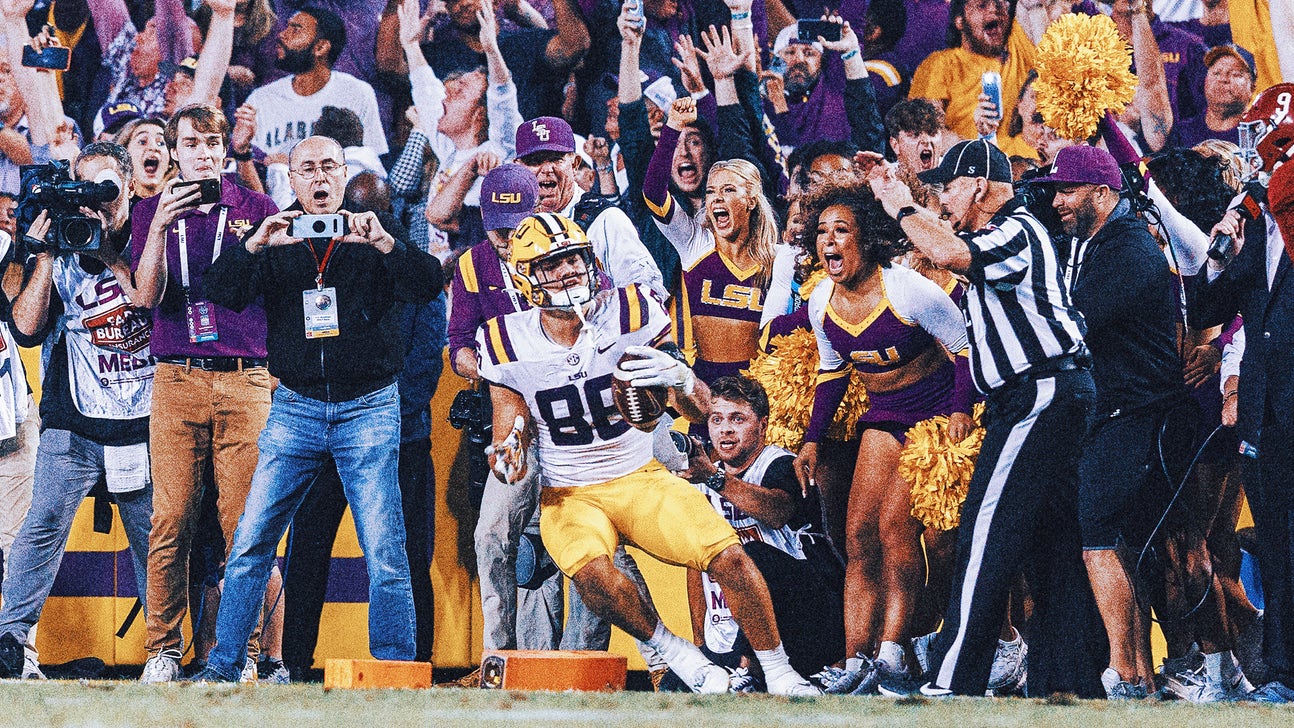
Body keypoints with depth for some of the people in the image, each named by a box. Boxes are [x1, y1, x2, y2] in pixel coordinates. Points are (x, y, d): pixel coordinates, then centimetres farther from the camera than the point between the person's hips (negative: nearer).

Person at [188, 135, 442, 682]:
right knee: (250, 544, -2)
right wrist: (254, 246, -20)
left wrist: (382, 244, -26)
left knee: (385, 553, -7)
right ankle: (222, 666, 6)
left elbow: (428, 285, -10)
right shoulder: (276, 242, 8)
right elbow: (221, 293, -4)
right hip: (296, 407, 2)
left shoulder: (374, 238, 4)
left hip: (368, 409, -2)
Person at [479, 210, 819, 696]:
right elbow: (508, 442, 3)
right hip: (568, 494, -1)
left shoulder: (628, 314, -7)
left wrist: (678, 376, -29)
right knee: (593, 573, -34)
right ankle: (673, 652, -9)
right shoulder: (510, 345, -6)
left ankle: (778, 673, 1)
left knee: (730, 558, -19)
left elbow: (700, 411, -6)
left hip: (642, 478, 1)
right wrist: (507, 457, -22)